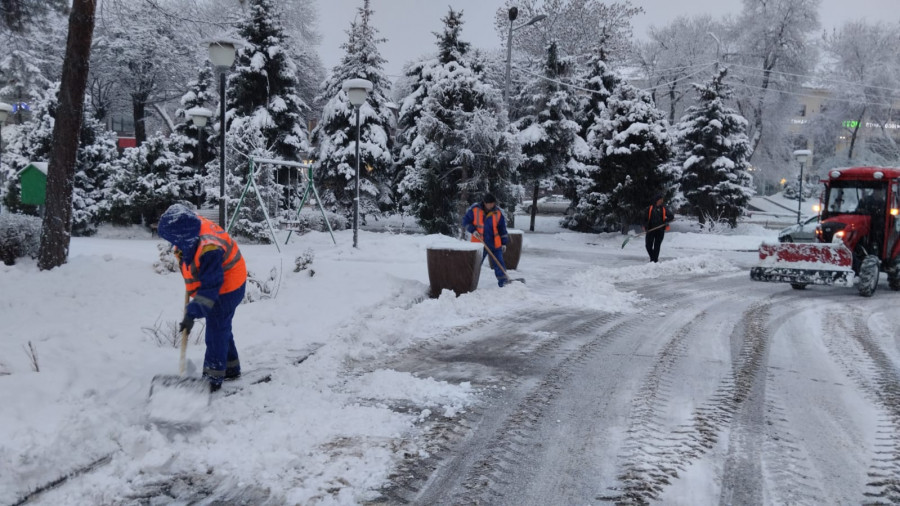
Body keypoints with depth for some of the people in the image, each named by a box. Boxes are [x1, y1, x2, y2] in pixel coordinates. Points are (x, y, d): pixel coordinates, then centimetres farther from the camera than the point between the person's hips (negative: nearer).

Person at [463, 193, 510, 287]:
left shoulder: (498, 212, -2)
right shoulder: (474, 209, -7)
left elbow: (502, 229, 6)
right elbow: (465, 221, 3)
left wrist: (504, 243, 5)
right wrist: (473, 230, -12)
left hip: (495, 243, 1)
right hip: (479, 243, -1)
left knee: (499, 264, 1)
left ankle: (503, 281, 10)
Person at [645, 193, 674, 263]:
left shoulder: (664, 208, 3)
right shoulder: (650, 208, 3)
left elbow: (671, 216, 8)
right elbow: (646, 218, 9)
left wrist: (666, 221, -10)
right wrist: (646, 227, -1)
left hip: (660, 230, 0)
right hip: (650, 230, 0)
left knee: (657, 246, 1)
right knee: (648, 246, -1)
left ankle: (655, 260, 9)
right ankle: (652, 258, 21)